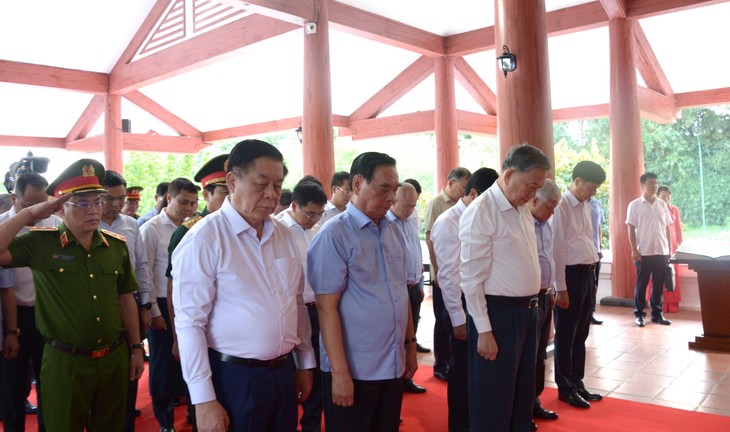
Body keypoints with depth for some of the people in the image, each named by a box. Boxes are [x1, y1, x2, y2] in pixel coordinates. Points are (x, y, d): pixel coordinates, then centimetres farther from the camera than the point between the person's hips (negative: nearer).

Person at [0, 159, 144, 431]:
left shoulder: (116, 245, 1)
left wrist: (136, 348, 8)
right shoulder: (40, 243, -7)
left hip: (114, 358, 3)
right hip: (65, 362, -3)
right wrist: (29, 214, -19)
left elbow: (125, 299, 7)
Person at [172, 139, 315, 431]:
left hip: (284, 373, 6)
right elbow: (190, 324, -15)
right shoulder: (204, 239, -15)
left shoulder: (283, 235, 4)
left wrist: (305, 363, 13)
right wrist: (204, 400, -15)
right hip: (234, 378, -6)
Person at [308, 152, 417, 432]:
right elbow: (326, 307, -16)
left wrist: (410, 344, 14)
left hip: (394, 366, 6)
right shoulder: (334, 235, -13)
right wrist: (339, 372, -17)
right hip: (354, 370, -6)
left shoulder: (392, 231, 7)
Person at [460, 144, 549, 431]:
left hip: (527, 311, 8)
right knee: (494, 400, 7)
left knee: (523, 394, 21)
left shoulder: (523, 210, 10)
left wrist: (530, 307, 12)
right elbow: (472, 278, -17)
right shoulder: (481, 212, -16)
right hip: (498, 313, -8)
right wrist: (484, 330, -16)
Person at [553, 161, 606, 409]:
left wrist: (592, 276, 13)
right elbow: (557, 248, -16)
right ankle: (565, 388, 18)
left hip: (587, 273, 8)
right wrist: (561, 287, -16)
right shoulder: (562, 206, -14)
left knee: (581, 333, 16)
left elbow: (587, 242, 15)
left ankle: (577, 383, 29)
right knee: (566, 335, 5)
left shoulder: (585, 205, 12)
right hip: (571, 274, -8)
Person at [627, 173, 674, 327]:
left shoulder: (662, 205, 9)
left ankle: (657, 313, 19)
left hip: (661, 251, 4)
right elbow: (631, 229, -4)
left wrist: (669, 248, 8)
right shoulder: (635, 205, -2)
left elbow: (667, 228, 12)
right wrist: (634, 250, -10)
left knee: (658, 284, 8)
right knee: (641, 284, 3)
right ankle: (639, 314, 11)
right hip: (643, 252, -3)